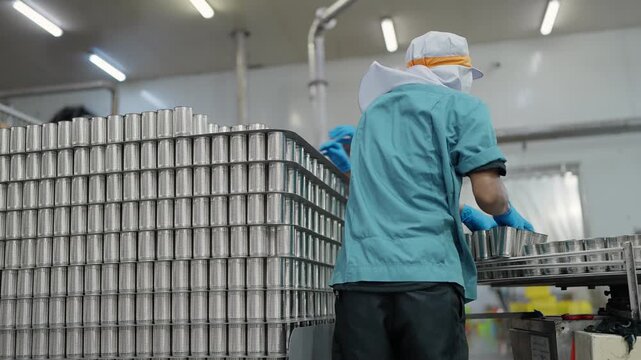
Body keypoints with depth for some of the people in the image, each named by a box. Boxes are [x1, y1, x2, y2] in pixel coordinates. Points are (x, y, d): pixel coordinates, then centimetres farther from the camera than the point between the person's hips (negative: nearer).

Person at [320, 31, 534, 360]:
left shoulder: (373, 109, 25)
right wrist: (507, 216, 21)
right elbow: (488, 194, -1)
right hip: (426, 274, -4)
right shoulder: (463, 106, 8)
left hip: (358, 273, 5)